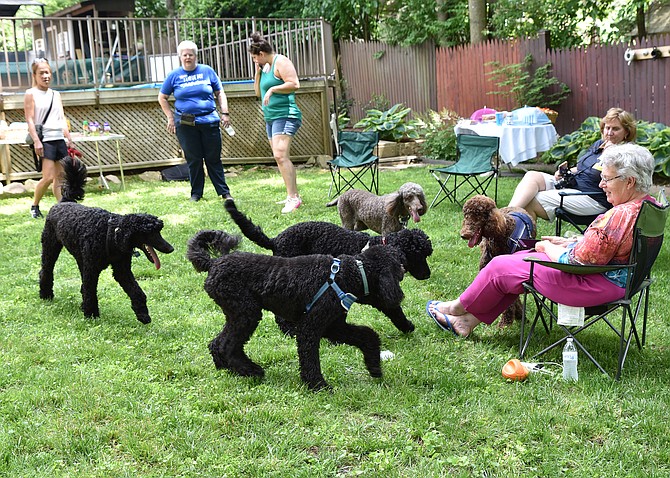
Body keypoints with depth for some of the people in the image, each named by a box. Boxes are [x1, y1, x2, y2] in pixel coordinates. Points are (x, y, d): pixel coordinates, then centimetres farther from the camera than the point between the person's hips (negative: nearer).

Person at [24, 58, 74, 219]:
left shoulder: (56, 94, 17)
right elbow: (30, 120, -8)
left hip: (59, 139, 6)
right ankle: (35, 206, 7)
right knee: (48, 177, -11)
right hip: (43, 140, -6)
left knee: (60, 176, 4)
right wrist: (36, 141, -17)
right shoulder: (31, 94, -1)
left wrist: (69, 139, 12)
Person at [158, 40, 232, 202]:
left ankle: (224, 192, 8)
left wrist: (225, 113, 3)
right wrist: (170, 118, 6)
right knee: (193, 160, 4)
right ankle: (196, 193, 15)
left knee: (214, 159, 2)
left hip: (209, 121, 0)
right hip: (185, 124, 0)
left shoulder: (207, 71, 7)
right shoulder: (174, 76, 6)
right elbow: (162, 98, 14)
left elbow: (220, 93, 13)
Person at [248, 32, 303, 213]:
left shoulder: (281, 62, -8)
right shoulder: (266, 66, 20)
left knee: (280, 155, -21)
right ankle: (293, 196, 18)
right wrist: (258, 73, 10)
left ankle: (293, 197, -22)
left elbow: (294, 84, -20)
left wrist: (272, 89, -18)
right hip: (271, 117, 11)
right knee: (281, 158, 11)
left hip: (285, 115, -11)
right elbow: (258, 93, 22)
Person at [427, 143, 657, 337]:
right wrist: (569, 242, 7)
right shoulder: (646, 204, 2)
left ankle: (459, 308, 30)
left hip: (594, 285, -10)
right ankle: (468, 320, 22)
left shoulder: (620, 216, -30)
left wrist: (547, 247, -7)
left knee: (500, 267, 4)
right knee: (518, 259, 17)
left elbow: (575, 262, -25)